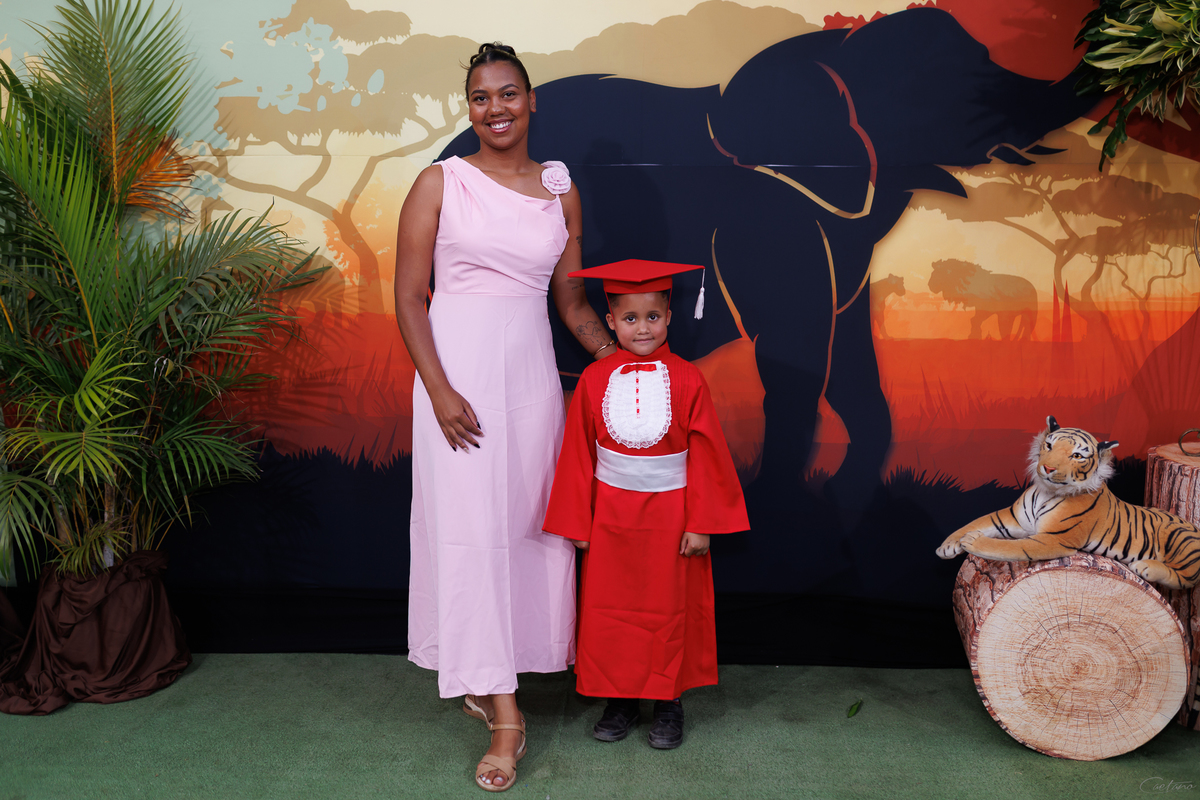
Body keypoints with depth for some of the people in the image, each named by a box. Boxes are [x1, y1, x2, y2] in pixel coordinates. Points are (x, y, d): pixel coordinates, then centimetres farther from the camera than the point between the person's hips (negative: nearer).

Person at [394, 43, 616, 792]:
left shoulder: (561, 190, 9)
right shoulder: (440, 183, 0)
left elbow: (573, 301, 13)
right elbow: (408, 296, -3)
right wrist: (439, 391, -13)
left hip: (531, 373, 4)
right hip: (458, 371, -3)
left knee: (528, 523, 7)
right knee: (471, 528, -3)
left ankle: (487, 674, 28)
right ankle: (505, 717, 5)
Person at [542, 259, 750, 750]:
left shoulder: (686, 381, -7)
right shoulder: (594, 380, -3)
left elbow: (705, 456, -4)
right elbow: (579, 454, 1)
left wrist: (700, 523, -7)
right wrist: (577, 522, 1)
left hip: (670, 514, -1)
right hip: (610, 514, 2)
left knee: (670, 609, 9)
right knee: (610, 609, 9)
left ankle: (669, 704, 26)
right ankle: (620, 701, 26)